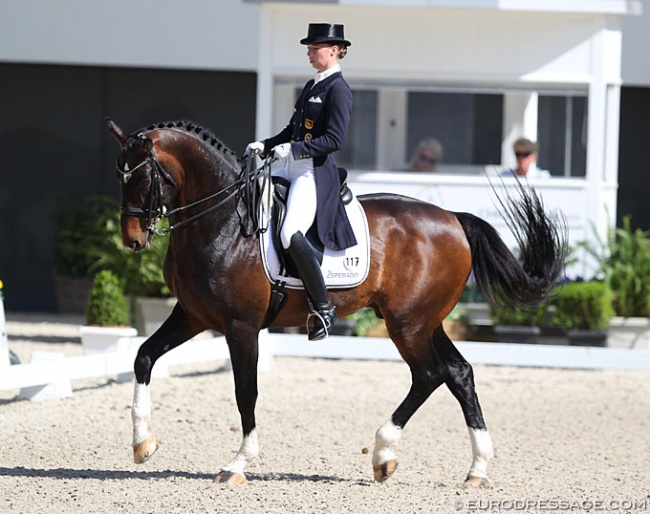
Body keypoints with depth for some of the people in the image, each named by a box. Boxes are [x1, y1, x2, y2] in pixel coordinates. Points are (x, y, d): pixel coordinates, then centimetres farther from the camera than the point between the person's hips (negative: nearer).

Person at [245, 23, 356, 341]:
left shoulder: (338, 90, -9)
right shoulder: (311, 86, 18)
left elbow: (334, 139, -17)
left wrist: (293, 149, -22)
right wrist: (264, 146, 9)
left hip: (315, 173, -10)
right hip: (291, 169, 10)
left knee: (291, 234, -27)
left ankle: (323, 308, -17)